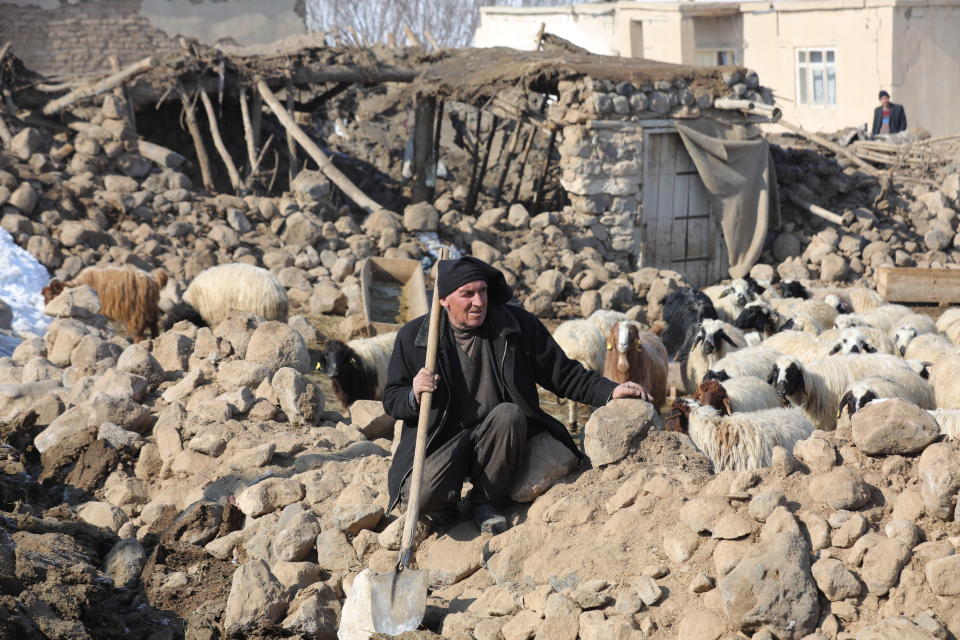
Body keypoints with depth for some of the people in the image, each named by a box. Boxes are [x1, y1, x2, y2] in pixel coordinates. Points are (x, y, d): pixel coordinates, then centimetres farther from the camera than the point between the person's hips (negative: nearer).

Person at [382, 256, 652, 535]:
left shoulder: (517, 324, -4)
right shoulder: (413, 336, -4)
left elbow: (562, 373, 2)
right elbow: (391, 399, 4)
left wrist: (610, 391, -12)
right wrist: (414, 396, -20)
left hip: (500, 432, 2)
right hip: (443, 439, -2)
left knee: (508, 414, -33)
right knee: (421, 494, -30)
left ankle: (485, 501, -8)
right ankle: (447, 503, 11)